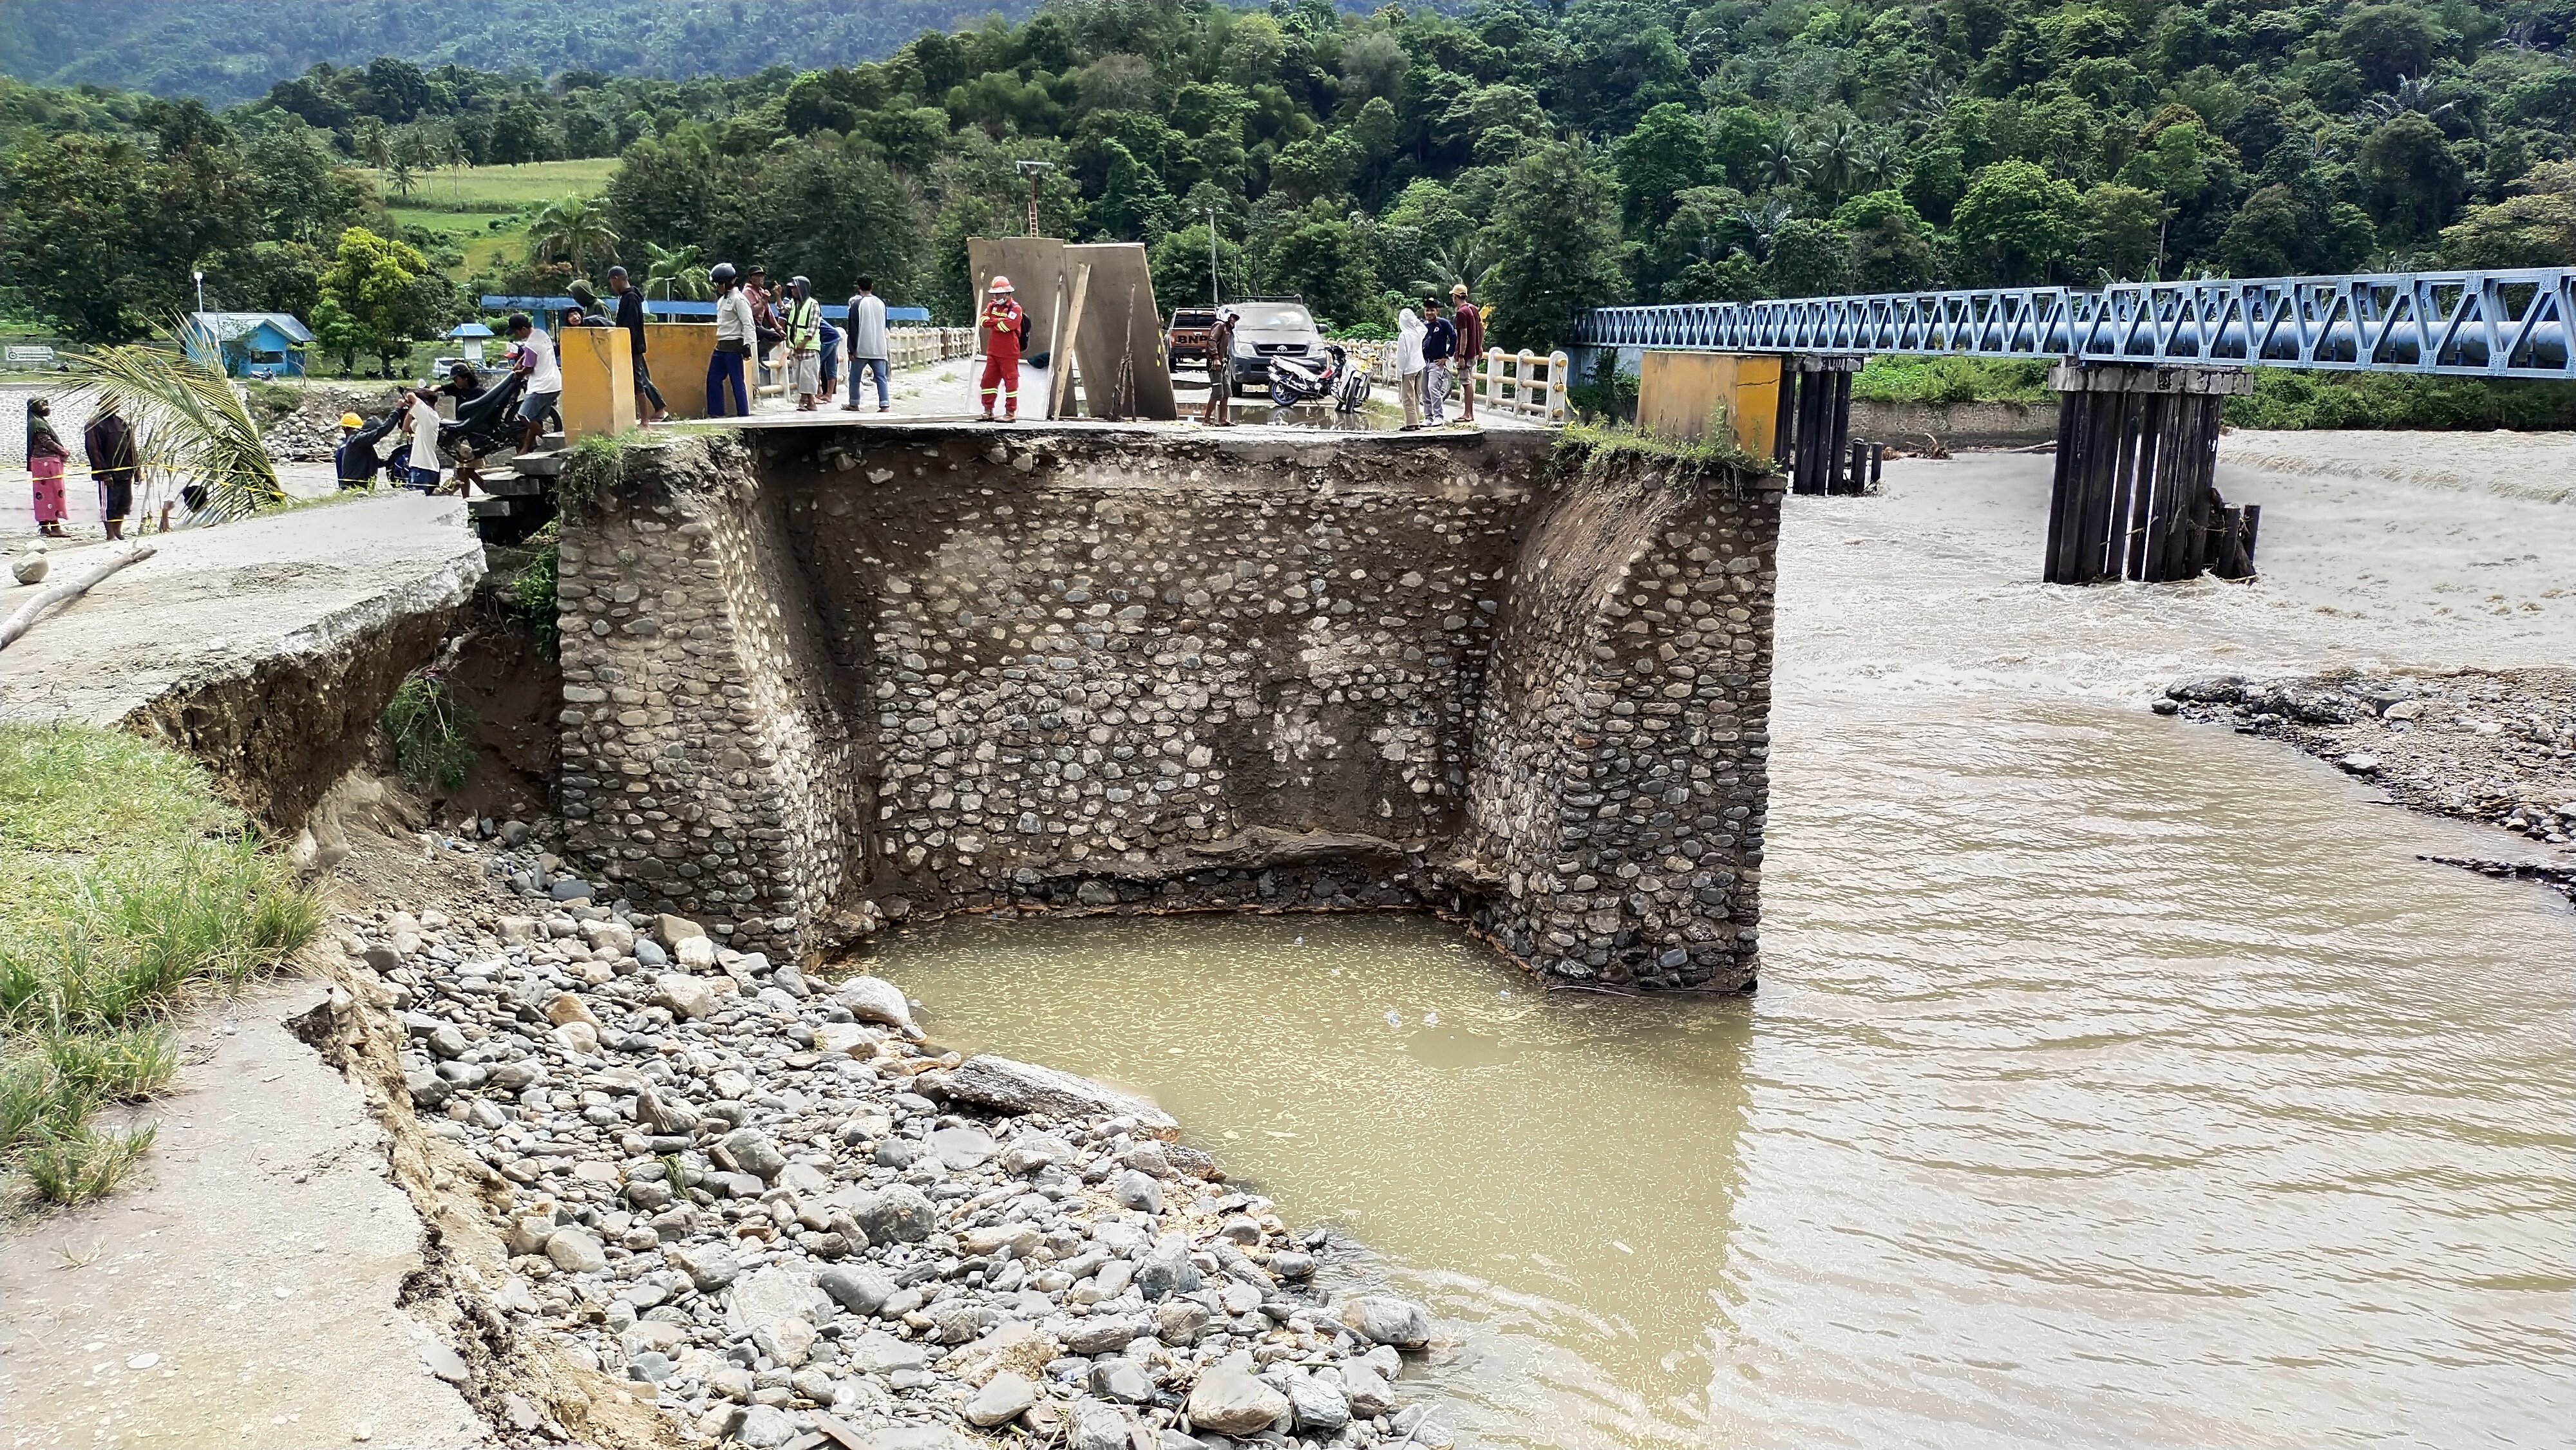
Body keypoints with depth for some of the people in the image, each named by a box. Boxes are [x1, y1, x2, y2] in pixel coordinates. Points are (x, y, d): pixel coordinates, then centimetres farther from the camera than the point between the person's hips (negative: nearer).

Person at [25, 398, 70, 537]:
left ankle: (44, 526, 13)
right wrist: (65, 452, -9)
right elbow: (47, 442, -18)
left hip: (49, 462, 10)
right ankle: (55, 526, -9)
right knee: (52, 493, -9)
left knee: (45, 494, 10)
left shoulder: (42, 422, 18)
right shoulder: (38, 424, -12)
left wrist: (62, 453, 5)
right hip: (47, 462, -10)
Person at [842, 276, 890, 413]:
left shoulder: (857, 304, -6)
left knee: (855, 376, 10)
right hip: (879, 348, 4)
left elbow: (853, 329, -7)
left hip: (862, 348, -4)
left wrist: (851, 349, -5)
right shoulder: (881, 303, 7)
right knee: (881, 377, 0)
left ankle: (854, 404, 18)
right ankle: (884, 405, -9)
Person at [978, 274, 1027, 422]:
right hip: (993, 352, 7)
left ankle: (1011, 413, 3)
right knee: (988, 380, 9)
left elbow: (1006, 325, -22)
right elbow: (984, 320, -1)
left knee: (1011, 381, -2)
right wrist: (999, 321, -13)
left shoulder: (1015, 308, -9)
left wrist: (993, 323, -6)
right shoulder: (992, 306, 13)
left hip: (1009, 354, -7)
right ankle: (988, 411, 18)